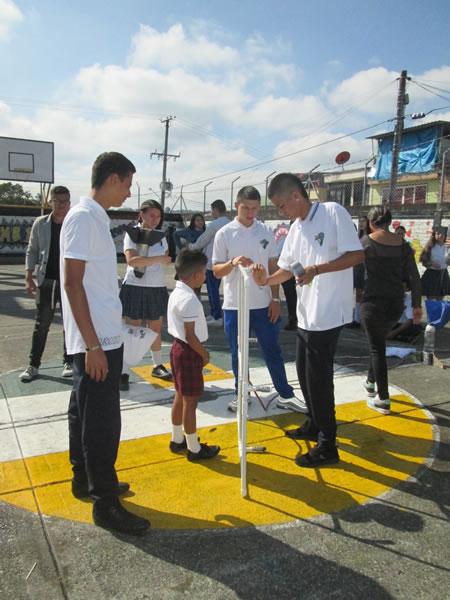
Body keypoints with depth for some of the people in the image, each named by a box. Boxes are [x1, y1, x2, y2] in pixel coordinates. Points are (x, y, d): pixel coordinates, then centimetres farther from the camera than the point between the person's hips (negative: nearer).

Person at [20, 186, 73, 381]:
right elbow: (32, 251, 7)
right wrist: (28, 277, -1)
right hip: (46, 282, 1)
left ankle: (68, 362, 21)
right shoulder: (40, 223, 2)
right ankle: (33, 365, 17)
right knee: (41, 325, 8)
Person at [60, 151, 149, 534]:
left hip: (103, 338, 10)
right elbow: (72, 282, -20)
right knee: (102, 421, -2)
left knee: (85, 412, 19)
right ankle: (106, 503, 9)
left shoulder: (96, 218, 13)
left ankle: (84, 479, 34)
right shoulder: (83, 218, -15)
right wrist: (93, 345, -21)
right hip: (95, 342, -10)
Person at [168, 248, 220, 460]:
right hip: (189, 352, -10)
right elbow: (190, 335, -24)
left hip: (178, 348, 10)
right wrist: (204, 354, -10)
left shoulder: (176, 293, 8)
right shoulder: (189, 299, -23)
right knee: (190, 401, 0)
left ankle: (177, 440, 33)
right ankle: (194, 449, 13)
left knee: (180, 396, 19)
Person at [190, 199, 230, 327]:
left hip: (212, 262, -7)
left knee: (213, 289, -2)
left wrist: (192, 246, 16)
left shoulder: (213, 225, -15)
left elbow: (202, 241, -3)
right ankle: (213, 314, 25)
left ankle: (217, 318, -1)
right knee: (214, 288, 17)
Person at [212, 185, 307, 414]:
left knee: (272, 350, 9)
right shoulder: (224, 234, -3)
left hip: (263, 304, 2)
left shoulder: (266, 232, 4)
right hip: (234, 305, -1)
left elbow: (273, 267, 8)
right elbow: (216, 271, -4)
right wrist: (233, 263, -25)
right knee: (238, 353, 10)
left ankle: (285, 395, 21)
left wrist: (275, 298, 3)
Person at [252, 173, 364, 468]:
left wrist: (317, 270, -24)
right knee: (305, 373, 18)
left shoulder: (333, 212, -11)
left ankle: (327, 446, 11)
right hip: (306, 312, 8)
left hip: (328, 312, -8)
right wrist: (266, 280, -6)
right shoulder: (296, 228, 12)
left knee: (318, 377, -3)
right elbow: (287, 268, 13)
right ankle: (315, 425, 38)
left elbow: (357, 254, -16)